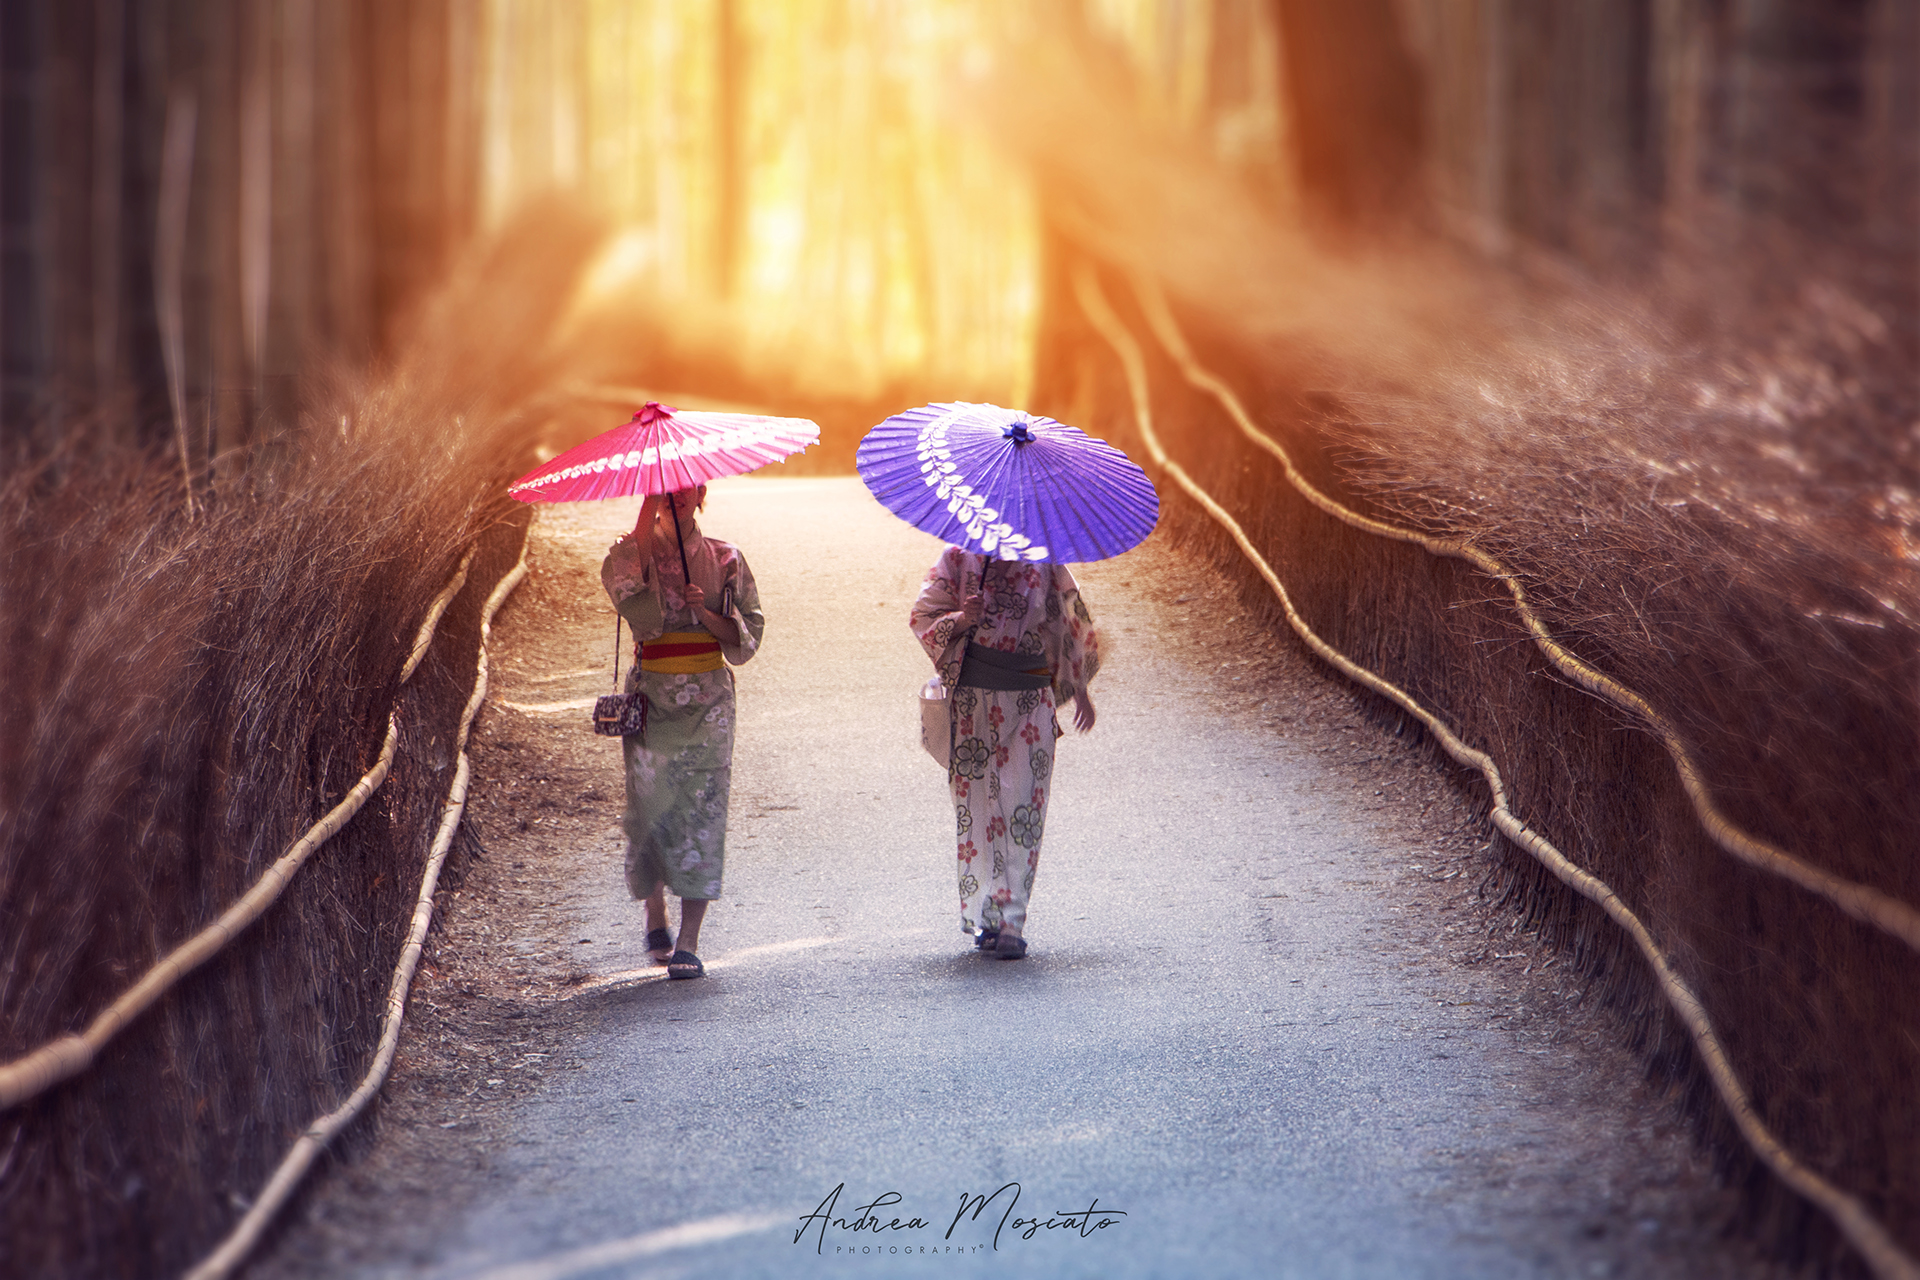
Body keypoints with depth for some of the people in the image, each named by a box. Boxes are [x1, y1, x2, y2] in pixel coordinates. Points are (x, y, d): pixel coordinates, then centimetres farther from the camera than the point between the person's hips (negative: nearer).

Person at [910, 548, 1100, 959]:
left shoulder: (1044, 561, 5)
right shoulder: (959, 557, 3)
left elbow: (1070, 621, 17)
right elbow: (923, 616, 4)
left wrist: (1078, 689, 20)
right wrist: (961, 620, -17)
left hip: (1030, 698, 0)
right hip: (971, 695, 0)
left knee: (1024, 808, -8)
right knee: (976, 801, 1)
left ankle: (1011, 922, -8)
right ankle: (982, 915, 13)